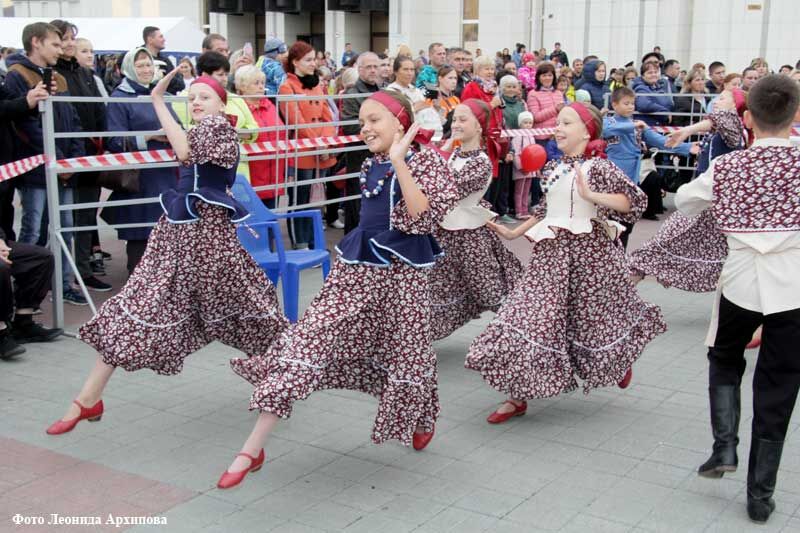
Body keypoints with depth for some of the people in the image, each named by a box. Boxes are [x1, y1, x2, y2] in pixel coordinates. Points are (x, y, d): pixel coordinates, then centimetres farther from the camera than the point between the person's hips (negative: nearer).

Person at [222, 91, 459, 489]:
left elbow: (424, 219, -23)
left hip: (403, 273, -4)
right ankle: (252, 448, -7)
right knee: (306, 340, -8)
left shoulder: (426, 161, -8)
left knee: (407, 355, 10)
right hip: (355, 267, 4)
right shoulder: (370, 165, 9)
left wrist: (400, 162, -23)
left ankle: (422, 420, 49)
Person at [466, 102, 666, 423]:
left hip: (589, 252, -5)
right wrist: (515, 232, 19)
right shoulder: (551, 169, 9)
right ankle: (518, 396, 4)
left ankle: (621, 361, 48)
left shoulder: (597, 167, -12)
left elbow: (634, 201, -19)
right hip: (552, 252, 5)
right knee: (530, 315, -3)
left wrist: (590, 195, -28)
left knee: (596, 316, 12)